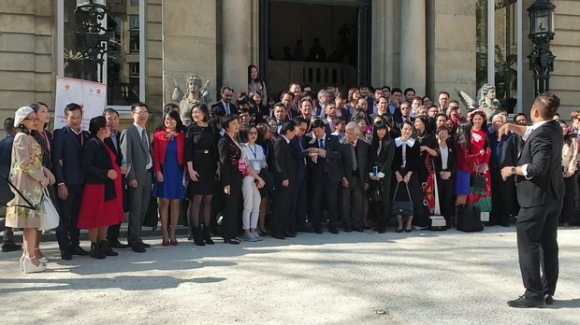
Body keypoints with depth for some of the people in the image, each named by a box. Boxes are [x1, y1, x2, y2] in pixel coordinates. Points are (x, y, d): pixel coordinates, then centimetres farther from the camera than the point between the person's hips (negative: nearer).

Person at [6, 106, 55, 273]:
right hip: (27, 184, -9)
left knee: (30, 221, 10)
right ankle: (31, 258, -7)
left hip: (33, 183, 9)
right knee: (31, 220, -9)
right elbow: (25, 163, -18)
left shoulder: (29, 138, 18)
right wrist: (41, 178, -13)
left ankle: (28, 255, 16)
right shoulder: (22, 137, -10)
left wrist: (47, 172, 1)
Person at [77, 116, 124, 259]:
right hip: (96, 185, -9)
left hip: (108, 185, 9)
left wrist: (118, 170, 7)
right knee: (95, 217, -2)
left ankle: (103, 244, 17)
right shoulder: (91, 144, -10)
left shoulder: (103, 144, 16)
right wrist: (106, 173, -21)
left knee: (106, 216, 10)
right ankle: (94, 247, 6)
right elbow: (87, 166, -17)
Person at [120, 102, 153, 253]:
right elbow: (126, 156, -11)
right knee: (135, 209, -3)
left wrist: (152, 172, 6)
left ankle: (134, 237, 22)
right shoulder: (128, 132, -6)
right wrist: (131, 177, -16)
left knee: (143, 208, 11)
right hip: (136, 176, -7)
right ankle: (134, 241, 5)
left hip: (148, 174, 7)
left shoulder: (146, 132, 16)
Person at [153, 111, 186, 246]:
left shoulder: (182, 136, 5)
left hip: (177, 173, 1)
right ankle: (165, 235, 4)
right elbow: (155, 155, 0)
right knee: (164, 203, 0)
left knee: (175, 204, 4)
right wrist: (157, 171, -10)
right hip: (164, 173, -1)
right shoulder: (158, 135, 3)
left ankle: (173, 234, 9)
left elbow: (184, 155, 4)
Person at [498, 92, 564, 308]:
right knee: (549, 244, 12)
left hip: (536, 197, -10)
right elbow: (530, 132, 27)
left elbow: (538, 168, -29)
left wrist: (513, 170, -16)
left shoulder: (542, 135, -20)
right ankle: (548, 292, 19)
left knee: (528, 245, -3)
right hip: (553, 196, 10)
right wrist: (512, 126, 12)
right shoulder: (554, 128, 8)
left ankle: (533, 294, -1)